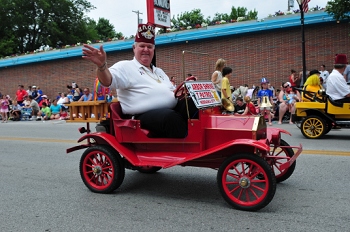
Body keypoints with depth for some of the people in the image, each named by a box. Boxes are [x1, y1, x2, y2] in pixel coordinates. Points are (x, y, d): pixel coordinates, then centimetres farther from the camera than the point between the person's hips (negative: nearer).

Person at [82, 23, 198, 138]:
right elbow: (108, 81, -13)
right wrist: (102, 65, -35)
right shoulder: (125, 67, 5)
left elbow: (170, 91, 31)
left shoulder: (159, 71, 29)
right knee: (173, 118, -36)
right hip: (144, 116, -7)